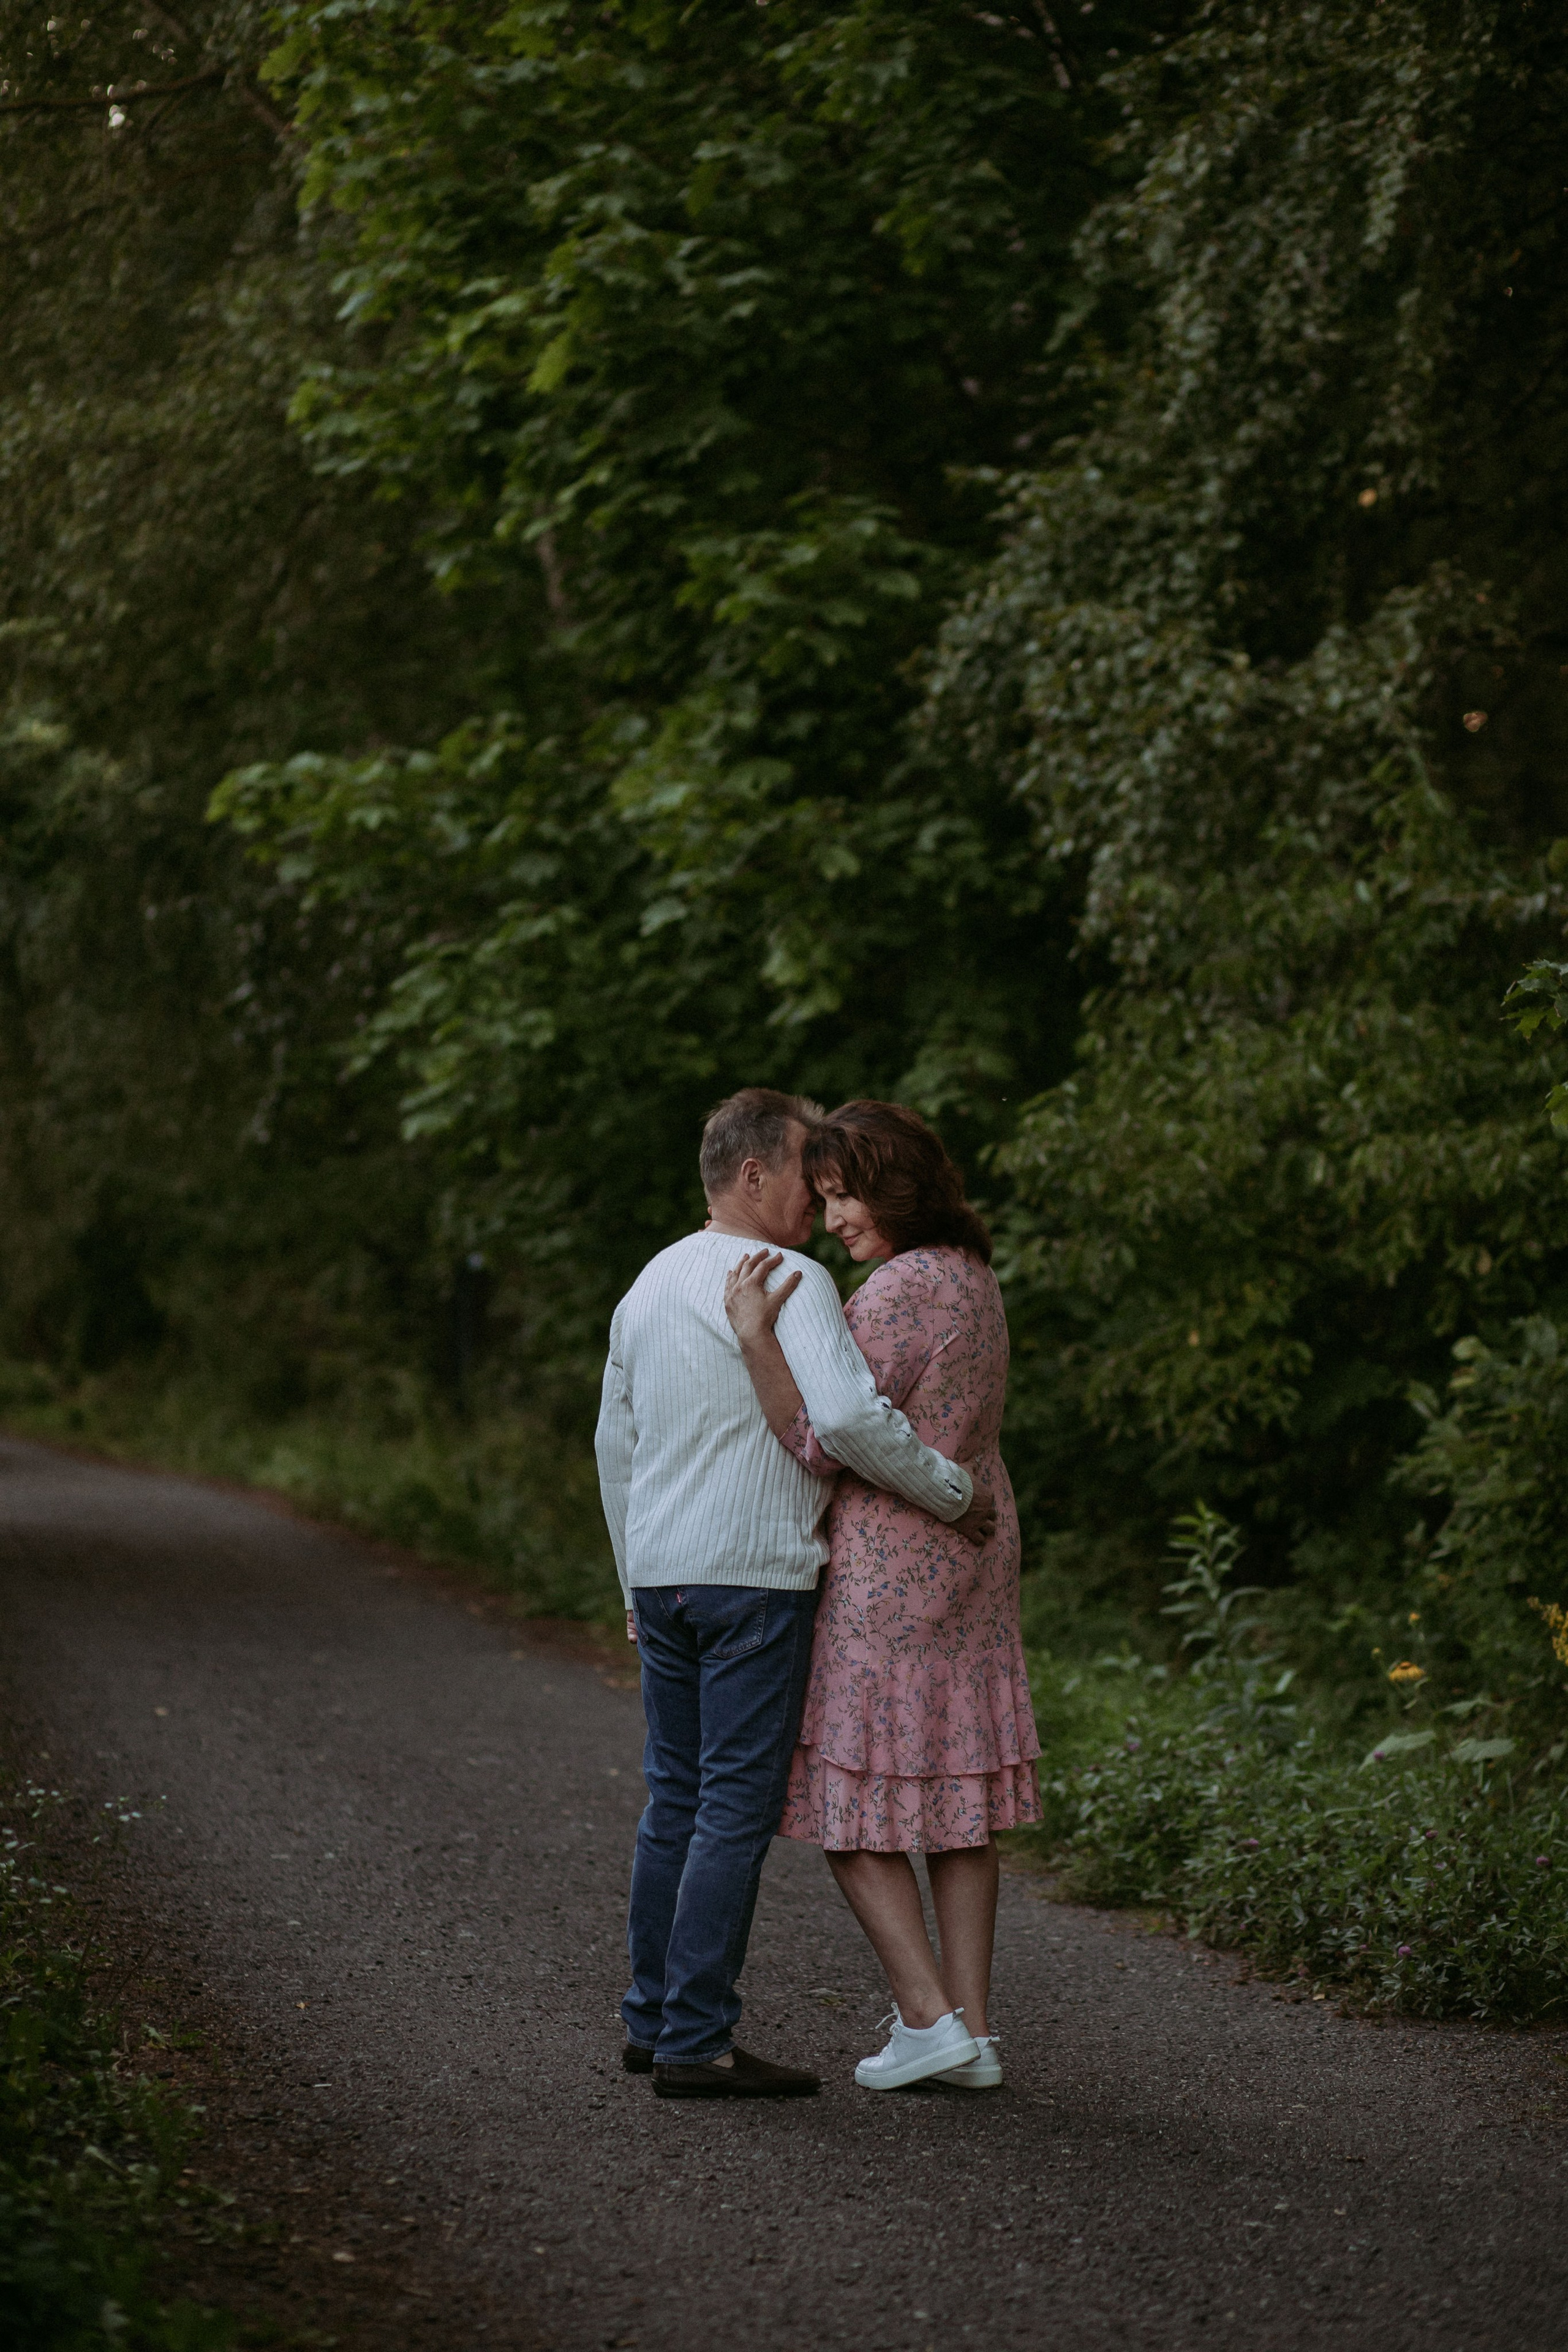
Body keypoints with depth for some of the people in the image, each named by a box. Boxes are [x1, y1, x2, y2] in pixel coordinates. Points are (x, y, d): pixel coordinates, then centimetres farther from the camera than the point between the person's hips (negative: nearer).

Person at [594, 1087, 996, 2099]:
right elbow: (849, 1416, -24)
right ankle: (696, 2043, -6)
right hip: (754, 1575, -8)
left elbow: (616, 1445, 21)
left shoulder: (648, 1285, 16)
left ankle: (655, 2020, 18)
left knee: (676, 1798, 14)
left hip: (660, 1574, 8)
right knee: (737, 1807, -6)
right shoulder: (790, 1283, -11)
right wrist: (954, 1494, -11)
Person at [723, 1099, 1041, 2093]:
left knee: (851, 1804, 2)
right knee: (955, 1805, 11)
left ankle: (929, 2019, -2)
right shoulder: (973, 1277, 10)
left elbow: (820, 1440, -20)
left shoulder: (900, 1291, -19)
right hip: (973, 1561, 9)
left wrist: (756, 1334, -24)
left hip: (889, 1571, -9)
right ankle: (974, 2030, 11)